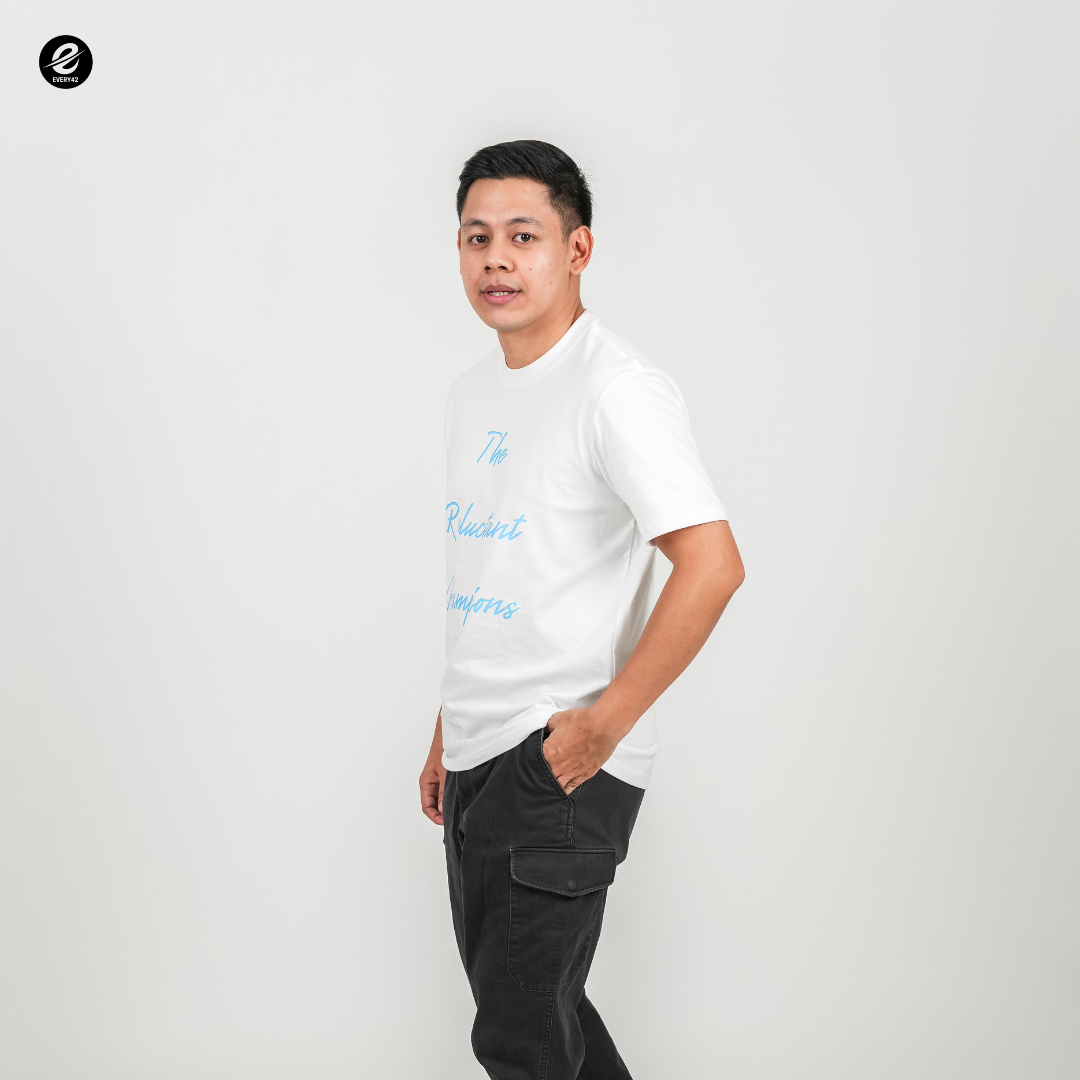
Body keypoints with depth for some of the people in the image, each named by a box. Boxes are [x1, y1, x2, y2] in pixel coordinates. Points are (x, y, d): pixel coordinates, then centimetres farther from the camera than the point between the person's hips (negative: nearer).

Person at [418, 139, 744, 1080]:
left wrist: (604, 723, -19)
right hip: (480, 756, 8)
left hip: (563, 762, -8)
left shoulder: (618, 389, -14)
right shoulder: (474, 393, 13)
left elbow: (713, 565, -23)